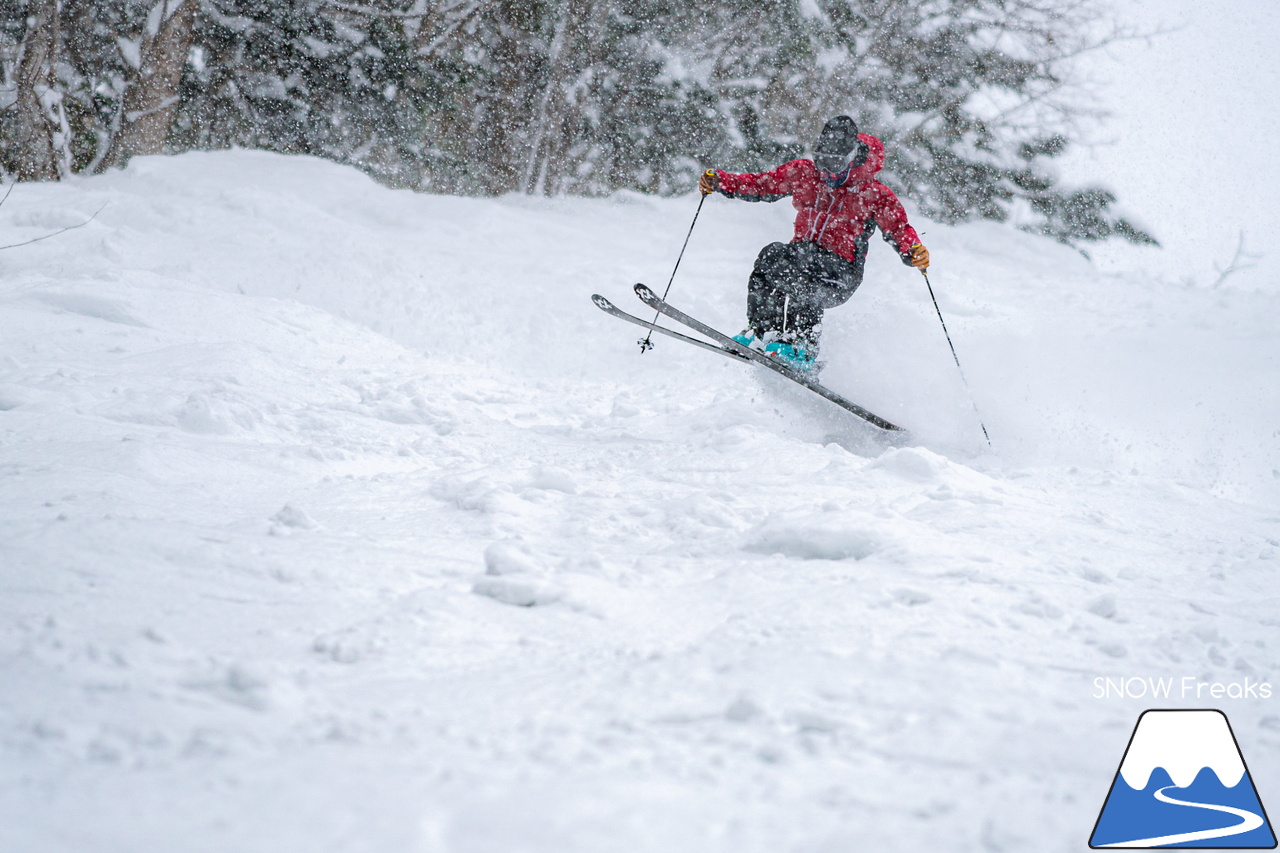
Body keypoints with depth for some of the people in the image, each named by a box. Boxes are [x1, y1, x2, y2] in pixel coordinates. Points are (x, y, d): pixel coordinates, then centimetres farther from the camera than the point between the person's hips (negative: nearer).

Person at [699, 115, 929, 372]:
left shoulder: (875, 195, -4)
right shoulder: (803, 173, 7)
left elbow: (900, 230, -8)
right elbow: (759, 185, 13)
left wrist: (914, 252, -30)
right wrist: (719, 181, -1)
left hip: (840, 275, -4)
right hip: (802, 256, 4)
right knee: (773, 256, -29)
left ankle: (801, 349, -33)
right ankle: (761, 332, -25)